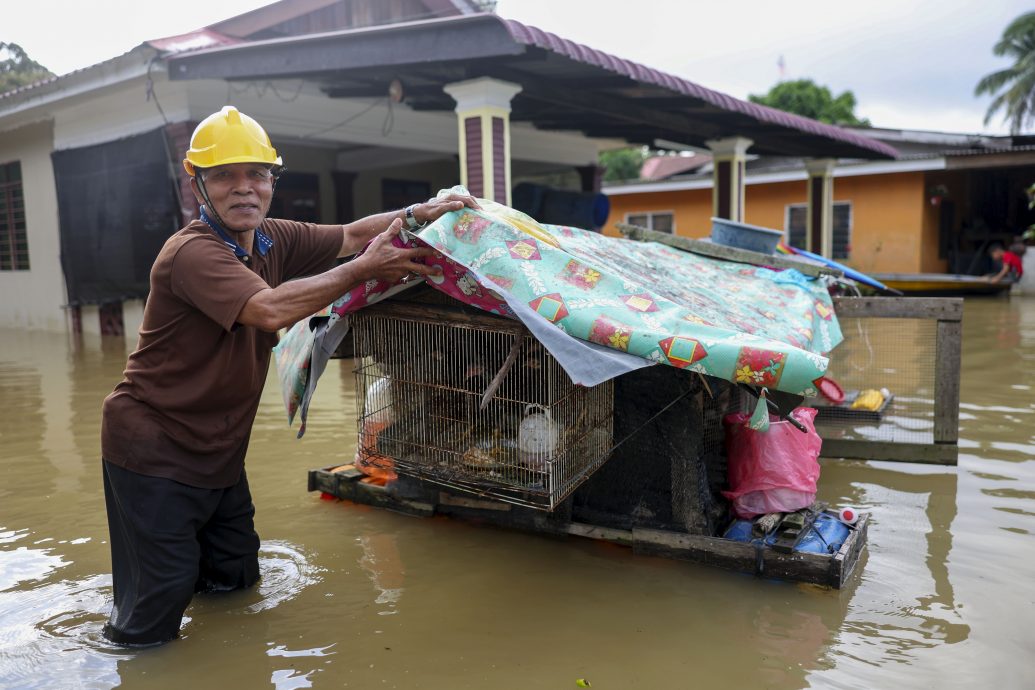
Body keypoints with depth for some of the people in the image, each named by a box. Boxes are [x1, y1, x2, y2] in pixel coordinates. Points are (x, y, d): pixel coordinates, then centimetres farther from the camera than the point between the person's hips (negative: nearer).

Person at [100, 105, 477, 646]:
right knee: (156, 619, -3)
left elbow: (348, 236, 7)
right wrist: (363, 270, -31)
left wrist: (418, 213, -5)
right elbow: (271, 309, -38)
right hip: (152, 450, -8)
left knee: (236, 577, 18)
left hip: (217, 449, 8)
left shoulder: (273, 241, 1)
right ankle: (125, 623, 27)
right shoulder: (193, 252, -25)